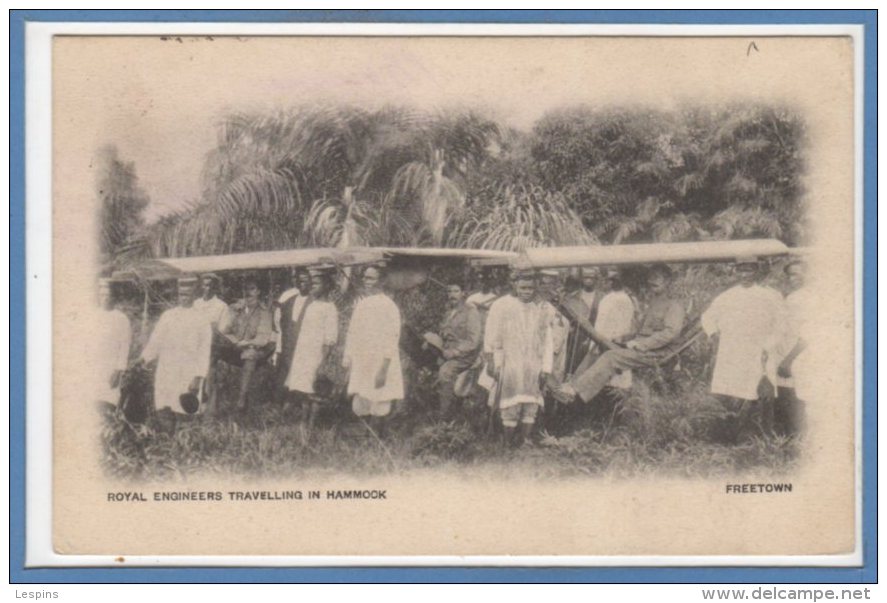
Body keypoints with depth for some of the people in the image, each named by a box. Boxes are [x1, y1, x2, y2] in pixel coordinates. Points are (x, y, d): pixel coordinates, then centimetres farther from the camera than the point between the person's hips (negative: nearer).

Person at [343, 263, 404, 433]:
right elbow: (352, 335, 16)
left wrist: (383, 370, -17)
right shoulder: (360, 304, 12)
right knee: (359, 409, 4)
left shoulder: (388, 306, -7)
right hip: (360, 370, 6)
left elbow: (391, 340, -12)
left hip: (379, 368, -6)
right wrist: (348, 365, 12)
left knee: (377, 413, -4)